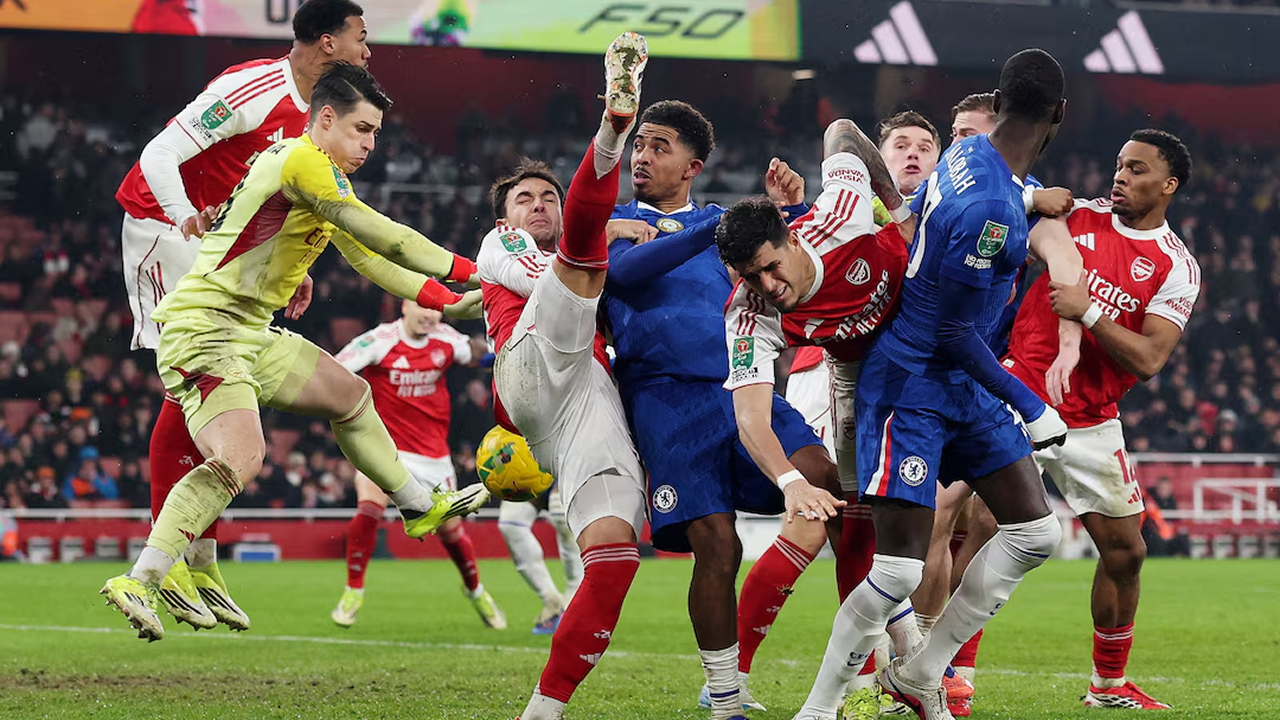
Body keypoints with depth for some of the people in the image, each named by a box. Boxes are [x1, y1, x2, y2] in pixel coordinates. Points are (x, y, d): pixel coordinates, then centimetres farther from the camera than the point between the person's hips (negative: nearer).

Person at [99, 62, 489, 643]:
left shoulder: (326, 177, 18)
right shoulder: (302, 161, -15)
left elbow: (370, 260, 23)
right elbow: (382, 238, -17)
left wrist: (449, 302, 16)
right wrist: (466, 271, -10)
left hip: (250, 333, 11)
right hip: (203, 329, -11)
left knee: (350, 395, 22)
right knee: (240, 458, -28)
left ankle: (420, 507, 41)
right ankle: (139, 582, -32)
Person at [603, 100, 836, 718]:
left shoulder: (722, 222, 23)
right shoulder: (611, 222, 13)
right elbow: (627, 268, -10)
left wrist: (790, 214, 5)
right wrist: (720, 228, -18)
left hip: (742, 387, 4)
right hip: (668, 398, -4)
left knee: (823, 485, -19)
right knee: (715, 544, -12)